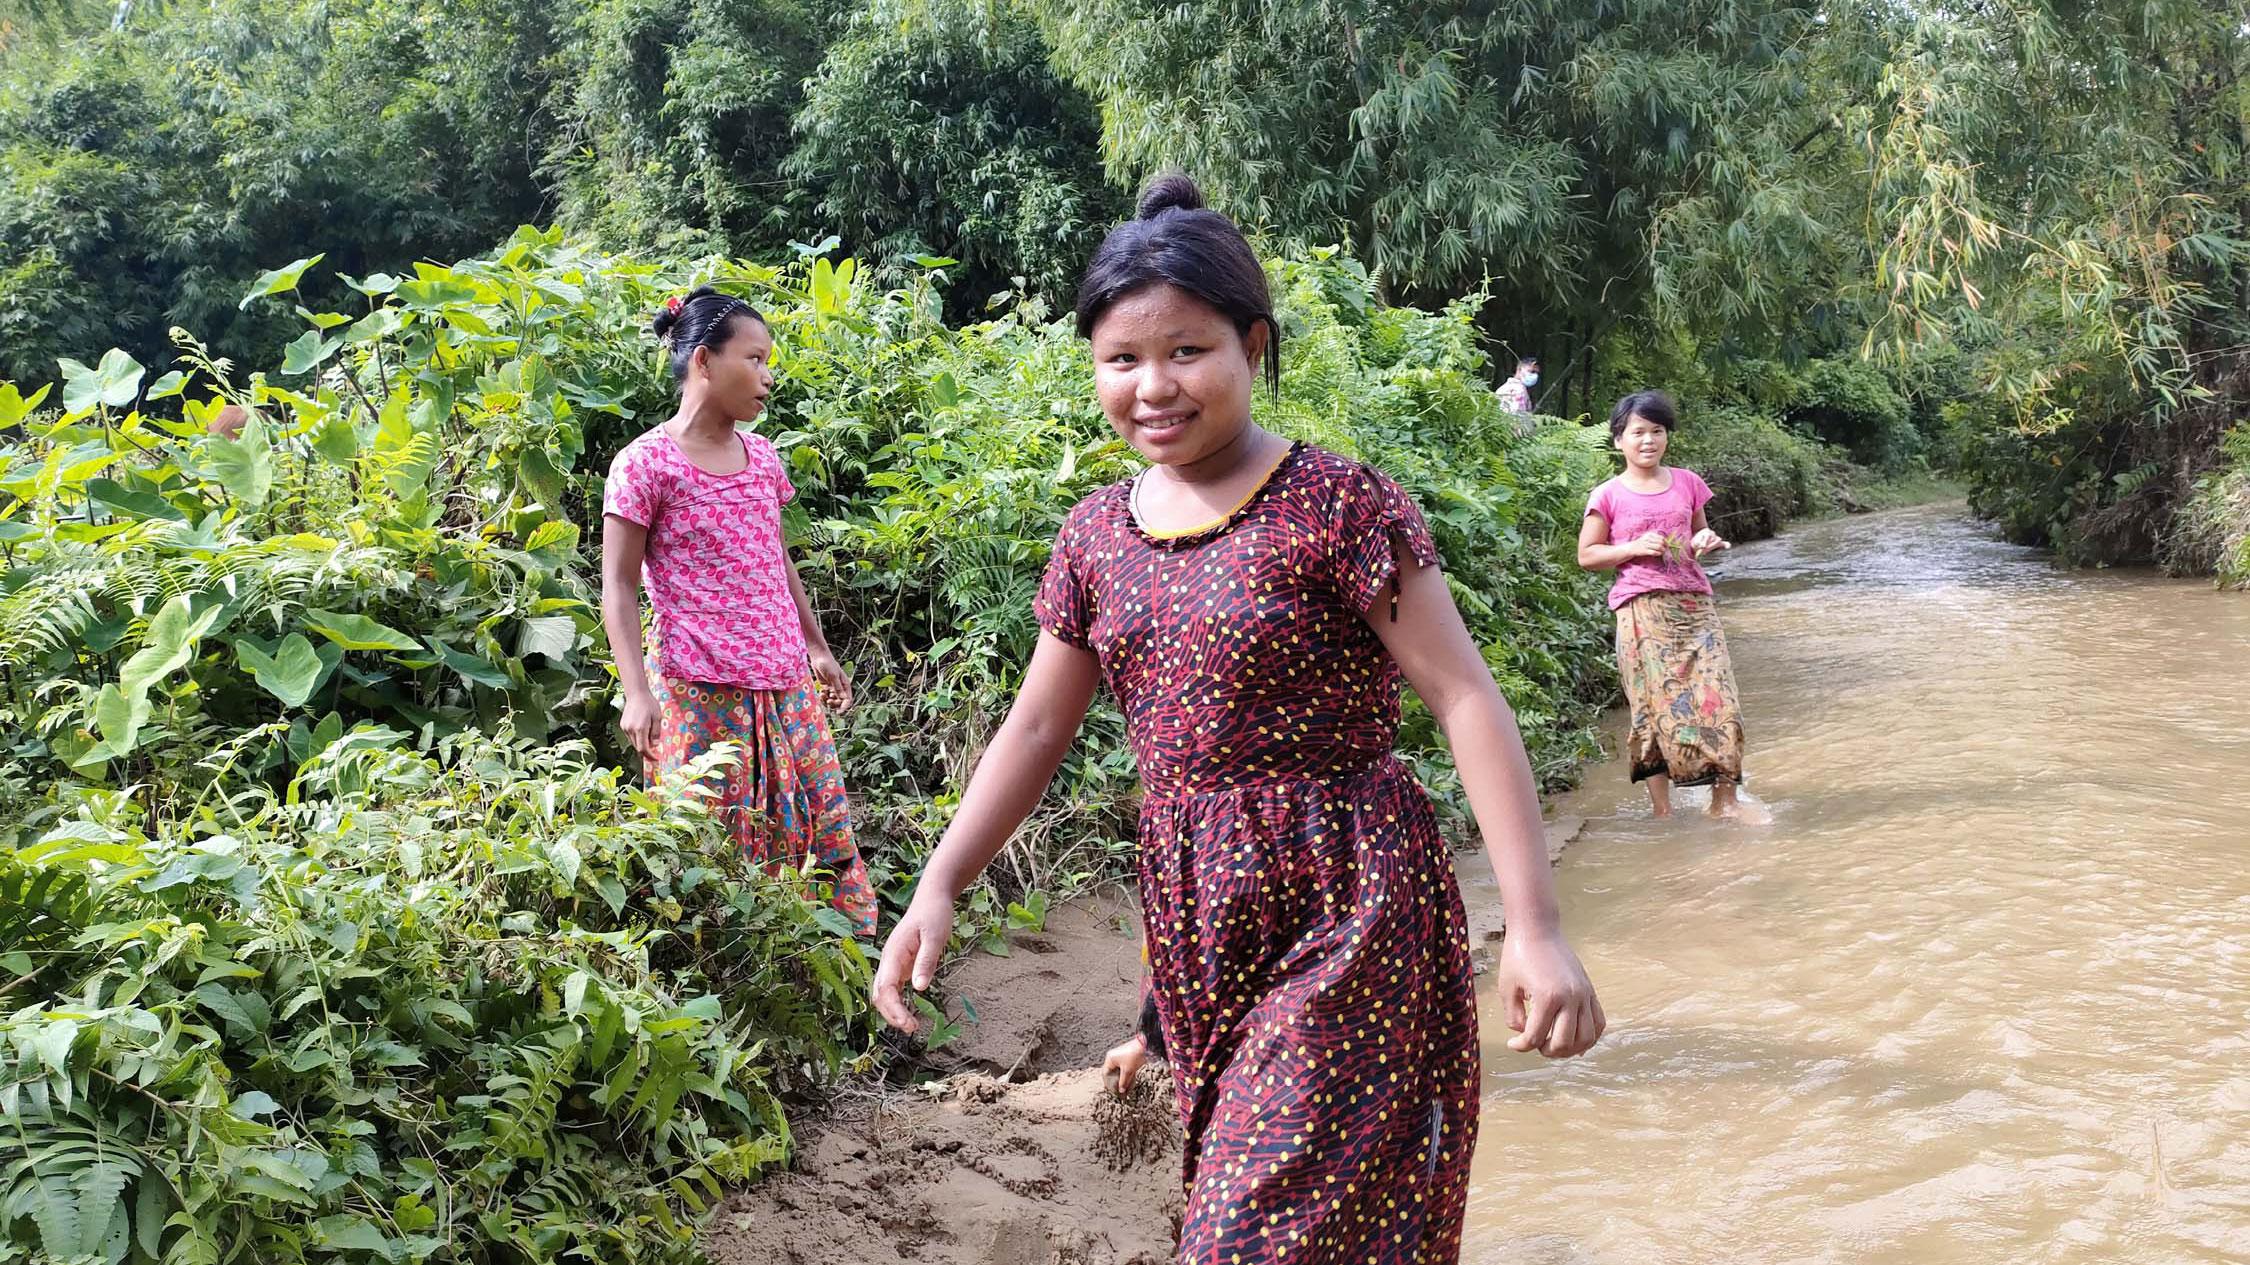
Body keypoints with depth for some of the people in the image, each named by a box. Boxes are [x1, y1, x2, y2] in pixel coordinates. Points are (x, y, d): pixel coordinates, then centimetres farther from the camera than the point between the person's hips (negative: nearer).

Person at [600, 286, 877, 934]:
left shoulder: (762, 455, 10)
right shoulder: (646, 463, -9)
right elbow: (619, 588, -8)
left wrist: (817, 649, 23)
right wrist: (638, 694, -15)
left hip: (785, 686, 6)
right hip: (701, 692, -6)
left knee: (819, 831, 10)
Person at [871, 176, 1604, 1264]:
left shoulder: (1335, 504, -11)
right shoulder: (1097, 534, 7)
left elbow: (1465, 700, -13)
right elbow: (1035, 729, 13)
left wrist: (1534, 927, -19)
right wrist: (934, 895, 5)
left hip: (1346, 908, -6)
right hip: (1195, 918, 6)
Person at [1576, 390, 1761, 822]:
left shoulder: (1687, 483, 11)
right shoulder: (1609, 496, 0)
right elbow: (1586, 555, 2)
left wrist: (1706, 543, 0)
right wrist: (1634, 548, -12)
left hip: (1693, 602, 3)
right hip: (1642, 608, -3)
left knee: (1716, 699, -4)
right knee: (1656, 706, -4)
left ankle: (1725, 801, 4)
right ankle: (1661, 810, 4)